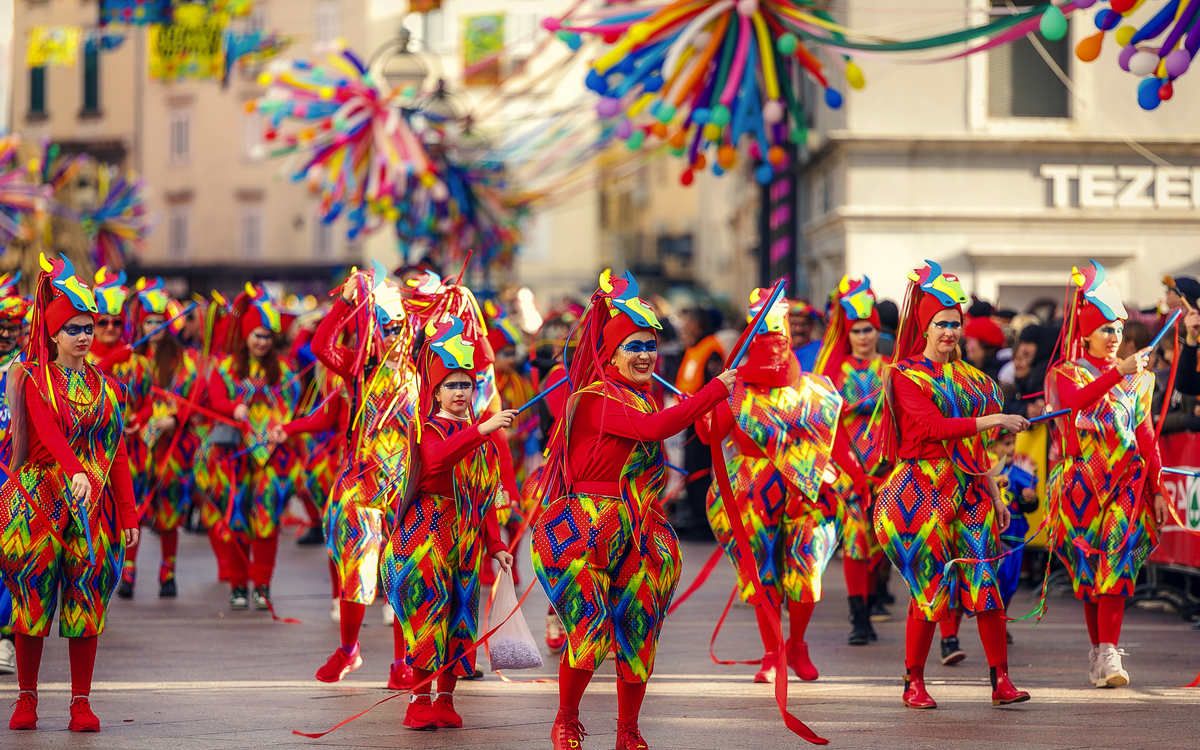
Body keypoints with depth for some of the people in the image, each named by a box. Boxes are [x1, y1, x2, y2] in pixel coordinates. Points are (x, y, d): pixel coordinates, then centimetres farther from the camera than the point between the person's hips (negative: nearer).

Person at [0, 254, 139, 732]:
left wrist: (129, 514, 4)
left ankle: (81, 702, 4)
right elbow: (46, 430, -17)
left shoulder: (105, 387, 12)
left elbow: (117, 454, 11)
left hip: (94, 504, 3)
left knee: (86, 604, 0)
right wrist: (76, 471, -35)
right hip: (40, 502, -3)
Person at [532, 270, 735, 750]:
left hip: (638, 529, 8)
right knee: (589, 628, -11)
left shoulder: (640, 399, 14)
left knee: (637, 633, 7)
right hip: (587, 526, -8)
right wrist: (716, 390, -23)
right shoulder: (595, 399, -14)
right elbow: (655, 428, -27)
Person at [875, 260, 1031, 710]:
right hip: (924, 492, -5)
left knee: (984, 582, -4)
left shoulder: (971, 378, 17)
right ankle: (914, 683, 6)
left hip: (969, 491, 5)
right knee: (930, 587, -5)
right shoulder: (906, 375, -1)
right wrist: (994, 420, -19)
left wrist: (996, 496, 15)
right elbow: (934, 426, -16)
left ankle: (1001, 681, -4)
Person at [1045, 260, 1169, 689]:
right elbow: (1076, 401, -21)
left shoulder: (1136, 379, 13)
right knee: (1089, 570, 2)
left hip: (1127, 483, 1)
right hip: (1083, 484, -1)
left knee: (1117, 565, -12)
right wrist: (1117, 372, -31)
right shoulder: (1065, 374, 3)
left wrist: (1157, 489, 7)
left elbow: (1146, 436, 12)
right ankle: (1098, 651, 13)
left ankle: (1108, 654, -19)